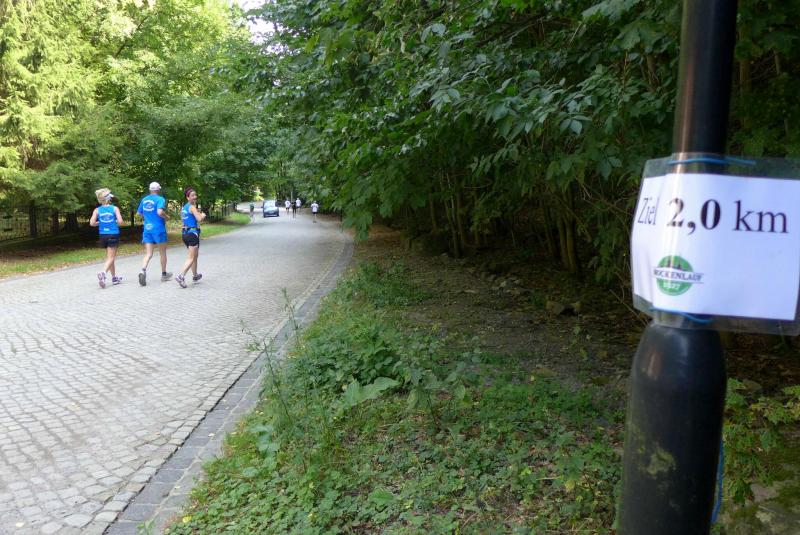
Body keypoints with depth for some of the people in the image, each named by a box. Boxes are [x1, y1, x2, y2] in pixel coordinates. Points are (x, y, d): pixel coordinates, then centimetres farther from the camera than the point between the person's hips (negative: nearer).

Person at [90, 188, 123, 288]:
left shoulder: (97, 210, 1)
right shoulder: (114, 208, -6)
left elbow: (92, 223, -8)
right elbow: (120, 221, -14)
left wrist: (100, 223, 10)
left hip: (103, 235, 4)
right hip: (114, 235, -4)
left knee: (109, 257, 18)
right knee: (110, 258, -3)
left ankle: (114, 277, 26)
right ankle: (102, 273, -28)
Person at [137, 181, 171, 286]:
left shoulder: (144, 199, 9)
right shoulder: (160, 199, -10)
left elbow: (139, 213, 17)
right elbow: (160, 212, -25)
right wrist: (167, 217, -7)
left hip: (147, 229, 5)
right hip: (159, 229, -4)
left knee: (148, 254, 2)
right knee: (162, 253, 12)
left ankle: (143, 271, -23)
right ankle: (164, 274, 22)